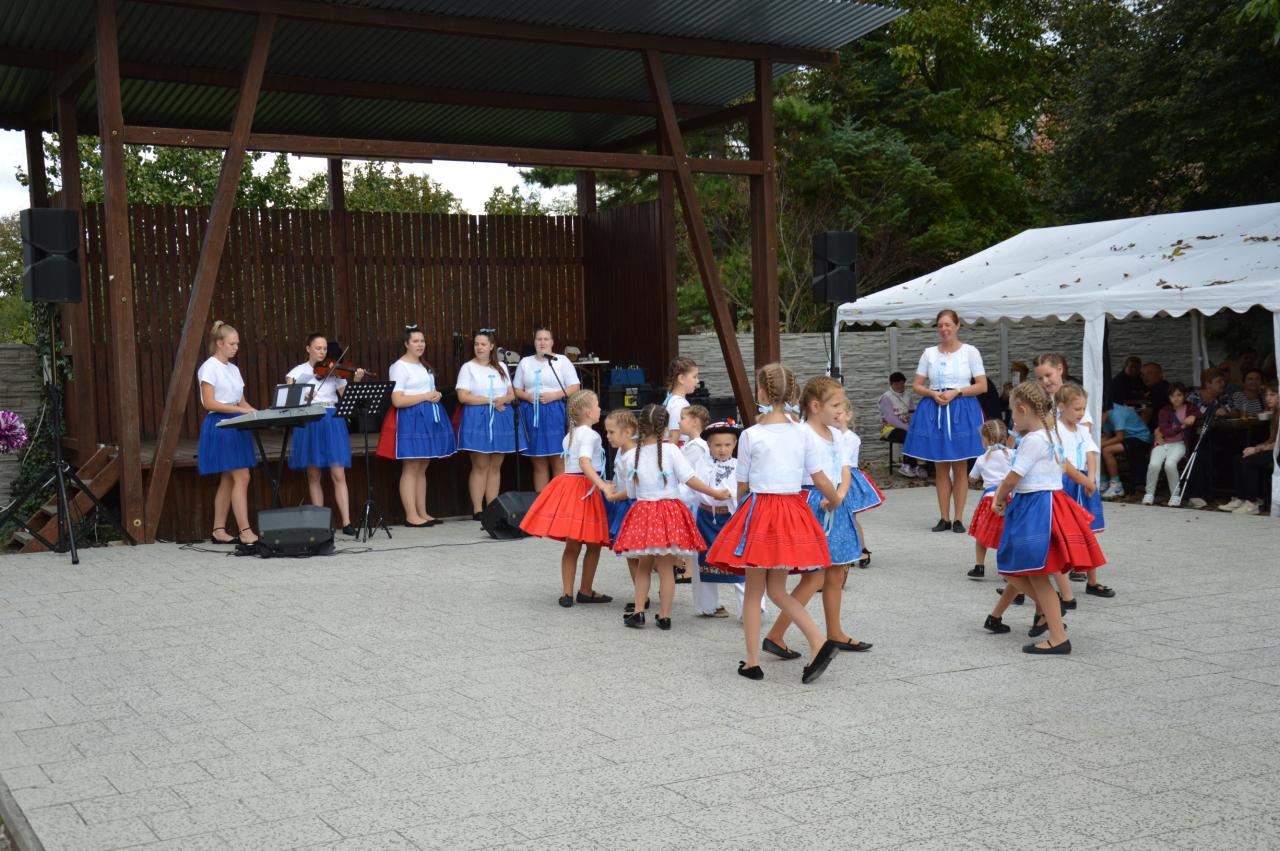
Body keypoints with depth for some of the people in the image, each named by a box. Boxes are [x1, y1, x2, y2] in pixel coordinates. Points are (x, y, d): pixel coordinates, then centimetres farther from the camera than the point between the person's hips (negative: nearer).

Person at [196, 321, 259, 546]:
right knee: (241, 477, -13)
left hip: (236, 427, 8)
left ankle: (218, 531, 13)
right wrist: (240, 409, -21)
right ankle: (245, 532, -13)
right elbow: (209, 403, -15)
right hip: (219, 426, -8)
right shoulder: (209, 368, -7)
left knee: (228, 480, 8)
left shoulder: (233, 369, 16)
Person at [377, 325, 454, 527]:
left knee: (422, 469, 9)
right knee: (410, 469, -7)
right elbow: (397, 400, -17)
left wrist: (437, 395, 8)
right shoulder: (399, 367, -8)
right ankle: (411, 516, -5)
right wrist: (426, 396, -15)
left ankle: (423, 513, 12)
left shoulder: (424, 366, 18)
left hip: (429, 418, 8)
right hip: (411, 419, -8)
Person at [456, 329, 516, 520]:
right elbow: (463, 396, -9)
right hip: (477, 418, -4)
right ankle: (477, 509, 0)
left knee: (496, 466, 4)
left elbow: (512, 394, 12)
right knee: (480, 466, -5)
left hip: (501, 418, 4)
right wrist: (490, 400, -13)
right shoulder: (468, 367, 1)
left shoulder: (501, 367, 14)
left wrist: (502, 400, -11)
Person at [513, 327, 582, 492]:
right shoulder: (525, 362, 14)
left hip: (555, 414, -3)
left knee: (559, 464, -5)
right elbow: (516, 390, 14)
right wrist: (528, 396, -7)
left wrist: (554, 395, -13)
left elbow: (575, 387, -1)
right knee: (538, 465, 5)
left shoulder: (562, 361, 5)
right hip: (532, 415, 3)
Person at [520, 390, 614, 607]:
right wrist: (602, 485, -33)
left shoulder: (569, 435, 17)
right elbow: (584, 462, -24)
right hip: (584, 489, -8)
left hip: (567, 482, 8)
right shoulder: (590, 435, -10)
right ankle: (586, 592, 12)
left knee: (572, 545, 8)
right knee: (594, 544, 5)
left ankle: (567, 593, 4)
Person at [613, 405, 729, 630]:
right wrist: (715, 493, -2)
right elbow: (690, 479, -10)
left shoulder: (632, 455, 2)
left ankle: (638, 612, 13)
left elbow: (631, 492, 8)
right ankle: (664, 616, 7)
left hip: (642, 511, 2)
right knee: (666, 567, 3)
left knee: (644, 565, 16)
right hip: (670, 511, -2)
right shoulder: (670, 451, -6)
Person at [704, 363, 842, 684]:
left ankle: (752, 662, 11)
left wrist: (740, 507, 22)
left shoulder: (751, 435, -7)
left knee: (754, 591, 7)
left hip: (759, 511, -4)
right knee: (777, 590, 14)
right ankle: (819, 642, -4)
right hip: (793, 511, 4)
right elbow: (822, 481, 3)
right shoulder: (802, 434, 1)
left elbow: (742, 485, 1)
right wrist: (836, 502, 22)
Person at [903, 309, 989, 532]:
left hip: (961, 411, -2)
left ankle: (958, 519, 7)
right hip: (934, 411, 2)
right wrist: (932, 393, -9)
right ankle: (944, 518, 12)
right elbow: (916, 386, 10)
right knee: (940, 469, 5)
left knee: (959, 468, 1)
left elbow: (982, 386, -1)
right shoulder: (929, 353, 9)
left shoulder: (970, 352, 2)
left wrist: (956, 392, -13)